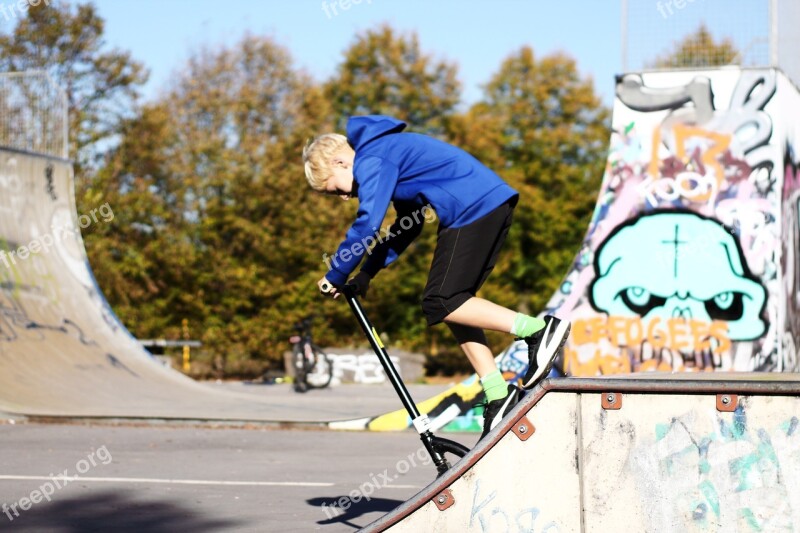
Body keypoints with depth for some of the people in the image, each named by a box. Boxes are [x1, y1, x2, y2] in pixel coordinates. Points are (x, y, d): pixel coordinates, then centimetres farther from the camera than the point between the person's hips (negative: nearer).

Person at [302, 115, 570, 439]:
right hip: (492, 205, 10)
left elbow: (367, 225, -17)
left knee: (440, 305, -10)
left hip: (474, 210, -10)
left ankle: (539, 329, -16)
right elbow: (408, 226, 27)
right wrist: (366, 274, 22)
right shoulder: (388, 153, 24)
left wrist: (336, 275, -5)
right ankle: (499, 399, 9)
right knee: (453, 305, 11)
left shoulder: (372, 160, -7)